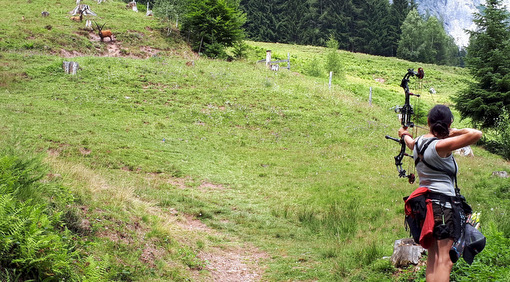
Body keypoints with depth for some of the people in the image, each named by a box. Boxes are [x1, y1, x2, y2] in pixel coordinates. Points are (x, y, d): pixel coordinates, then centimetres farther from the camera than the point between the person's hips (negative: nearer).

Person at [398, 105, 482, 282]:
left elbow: (409, 142, 35)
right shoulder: (440, 145, -15)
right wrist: (454, 133, -5)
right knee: (443, 261, -8)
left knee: (433, 259, 13)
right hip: (443, 205, -8)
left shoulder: (418, 143, 8)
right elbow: (476, 134, -23)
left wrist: (405, 134, 58)